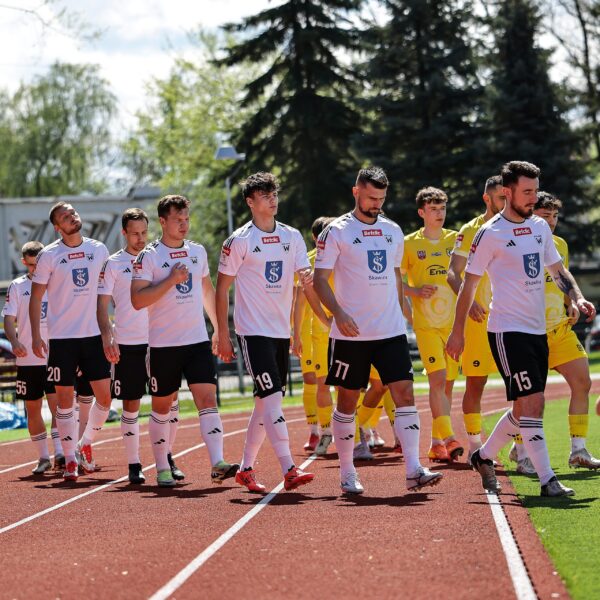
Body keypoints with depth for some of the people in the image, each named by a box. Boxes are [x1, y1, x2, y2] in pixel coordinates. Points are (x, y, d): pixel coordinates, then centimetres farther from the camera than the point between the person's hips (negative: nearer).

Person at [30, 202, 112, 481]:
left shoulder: (98, 250, 6)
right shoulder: (49, 255, -3)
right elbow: (36, 297, 0)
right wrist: (35, 336, -7)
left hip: (93, 334, 3)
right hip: (62, 338, -3)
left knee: (104, 396, 0)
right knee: (65, 398, 0)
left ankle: (86, 443, 23)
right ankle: (70, 459, 9)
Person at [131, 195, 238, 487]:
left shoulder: (197, 251, 11)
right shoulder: (148, 256, -6)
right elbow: (137, 300, -15)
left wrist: (219, 328, 25)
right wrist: (171, 280, -18)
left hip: (198, 340, 3)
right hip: (163, 345, -3)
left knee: (208, 400, -11)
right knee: (162, 407, 7)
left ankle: (217, 464, -21)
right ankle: (162, 468, 20)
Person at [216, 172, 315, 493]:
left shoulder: (292, 236, 9)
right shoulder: (239, 241, -5)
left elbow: (306, 277, 6)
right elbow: (221, 289, -2)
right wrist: (223, 334, -5)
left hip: (282, 331, 6)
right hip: (253, 331, -6)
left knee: (265, 403, 11)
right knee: (272, 398, -15)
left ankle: (246, 468, 21)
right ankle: (289, 470, -21)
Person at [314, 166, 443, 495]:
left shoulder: (393, 231, 12)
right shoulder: (337, 231, -4)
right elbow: (319, 279, -7)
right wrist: (339, 313, -21)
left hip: (391, 331, 4)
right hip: (351, 333, -4)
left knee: (405, 393, -8)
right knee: (348, 400, 4)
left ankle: (413, 470, -12)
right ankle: (347, 474, 15)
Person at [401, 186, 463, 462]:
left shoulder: (456, 239, 8)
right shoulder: (410, 243, 1)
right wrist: (415, 291, -11)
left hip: (453, 321, 3)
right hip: (426, 323, -3)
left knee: (447, 384, 6)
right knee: (438, 379, -16)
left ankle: (437, 444, 14)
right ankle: (449, 439, -21)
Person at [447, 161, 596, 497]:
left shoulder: (540, 227, 10)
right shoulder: (491, 234, -9)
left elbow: (557, 269, 19)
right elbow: (469, 283, -4)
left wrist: (577, 298, 0)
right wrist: (458, 331, -5)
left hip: (537, 330, 7)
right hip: (508, 331, -7)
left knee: (525, 407, 11)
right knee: (531, 403, -13)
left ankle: (484, 457, 30)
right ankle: (547, 480, -12)